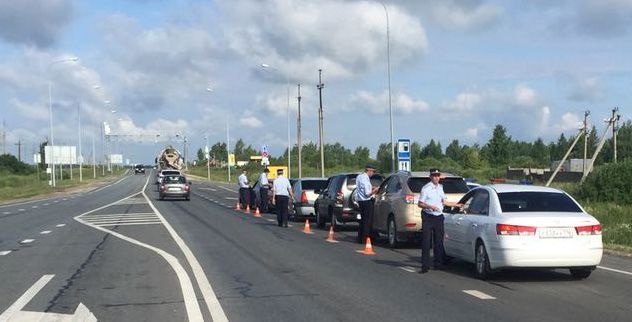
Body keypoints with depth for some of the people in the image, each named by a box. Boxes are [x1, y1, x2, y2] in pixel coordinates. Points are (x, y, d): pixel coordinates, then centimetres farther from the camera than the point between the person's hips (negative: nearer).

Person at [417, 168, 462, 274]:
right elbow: (420, 204, -8)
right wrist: (430, 206, -22)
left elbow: (444, 202, 24)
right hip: (428, 217, -6)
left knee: (439, 241, 10)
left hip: (439, 217, 6)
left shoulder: (440, 187, 13)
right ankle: (425, 266, -6)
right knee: (426, 242, -7)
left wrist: (457, 205, 23)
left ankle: (438, 264, 20)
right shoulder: (426, 188, -6)